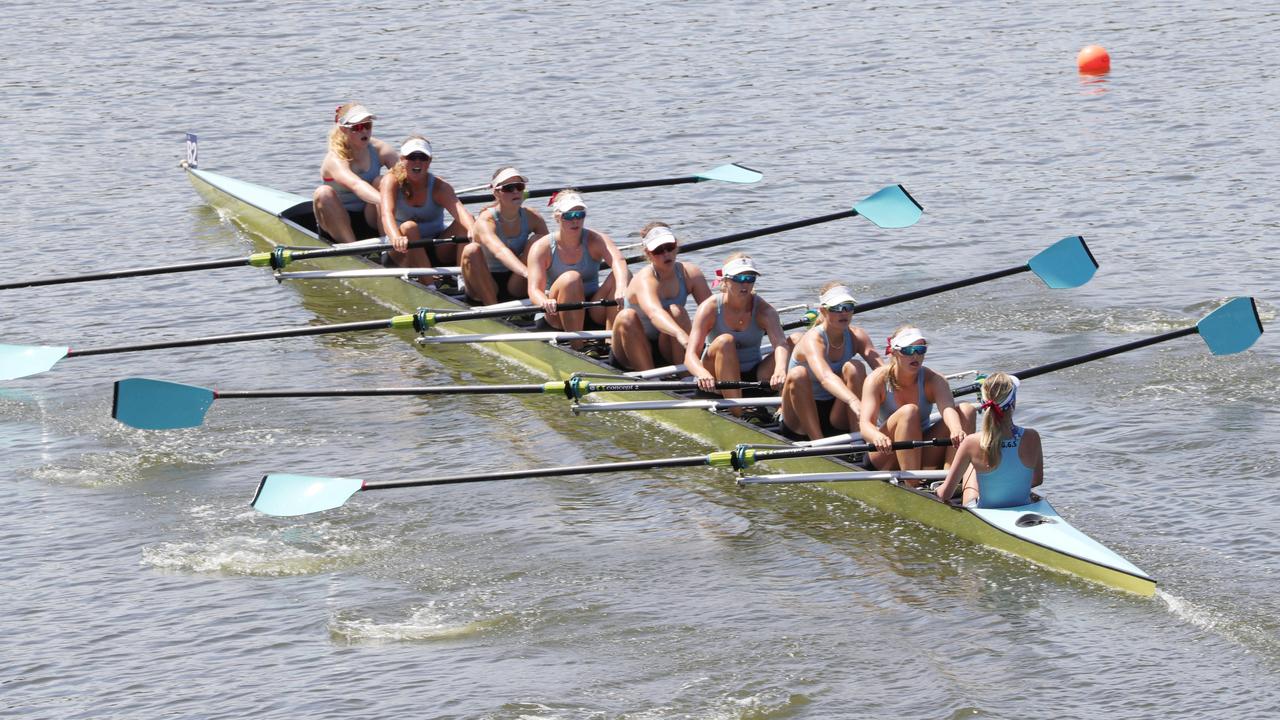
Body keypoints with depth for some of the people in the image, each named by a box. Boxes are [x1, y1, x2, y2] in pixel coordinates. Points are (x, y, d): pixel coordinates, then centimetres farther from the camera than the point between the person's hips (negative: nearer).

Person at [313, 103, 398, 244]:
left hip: (371, 221, 3)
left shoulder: (381, 150, -4)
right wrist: (385, 201, -59)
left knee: (382, 182, -20)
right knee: (323, 193, -30)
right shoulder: (335, 160, -20)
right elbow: (355, 184, -41)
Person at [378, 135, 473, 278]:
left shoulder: (439, 186, -8)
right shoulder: (392, 181, -9)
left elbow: (459, 210, -29)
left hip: (437, 250, 1)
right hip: (404, 252, -1)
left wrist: (472, 229, -53)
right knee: (408, 227, -33)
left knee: (463, 223, -22)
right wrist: (396, 238, -52)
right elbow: (387, 214, -29)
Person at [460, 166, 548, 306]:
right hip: (485, 287, -3)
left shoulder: (532, 218, -3)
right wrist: (527, 273, -56)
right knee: (472, 250, -31)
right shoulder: (485, 221, -19)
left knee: (538, 242, -16)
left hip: (517, 287, 3)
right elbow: (499, 251, -39)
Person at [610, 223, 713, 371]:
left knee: (676, 311, -24)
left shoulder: (690, 274, -6)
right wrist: (680, 334, -64)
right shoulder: (644, 280, -23)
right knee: (627, 316, -32)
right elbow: (654, 313, -45)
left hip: (669, 350, 3)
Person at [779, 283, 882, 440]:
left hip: (838, 418, 4)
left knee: (854, 368, -20)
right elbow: (825, 377, -42)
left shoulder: (857, 337, -4)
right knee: (798, 374, -31)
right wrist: (854, 401, -60)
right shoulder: (813, 339, -21)